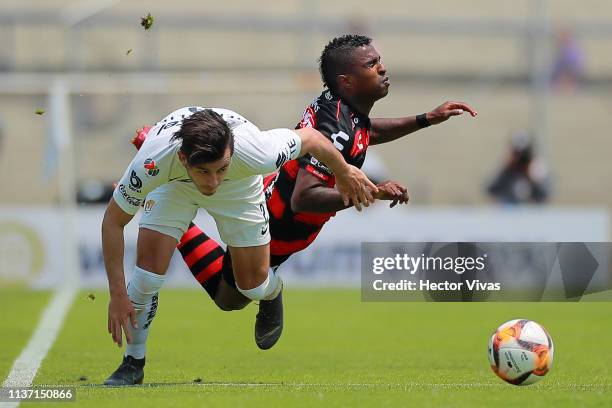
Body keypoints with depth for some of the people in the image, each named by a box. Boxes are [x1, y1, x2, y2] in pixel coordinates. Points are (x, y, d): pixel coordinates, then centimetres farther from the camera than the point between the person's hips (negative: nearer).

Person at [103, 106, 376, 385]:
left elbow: (311, 138, -21)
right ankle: (133, 364, 4)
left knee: (254, 287, 3)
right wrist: (117, 295, -28)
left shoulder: (255, 153, -43)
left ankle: (272, 295, 42)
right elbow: (113, 222, -27)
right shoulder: (153, 161, -43)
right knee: (149, 268, -17)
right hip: (175, 185, 0)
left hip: (238, 186, 1)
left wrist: (345, 172, -1)